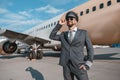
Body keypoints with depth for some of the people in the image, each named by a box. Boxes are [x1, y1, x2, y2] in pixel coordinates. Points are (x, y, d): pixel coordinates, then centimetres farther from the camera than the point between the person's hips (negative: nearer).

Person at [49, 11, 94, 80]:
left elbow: (90, 49, 4)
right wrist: (59, 25, 5)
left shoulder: (83, 33, 4)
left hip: (79, 66, -2)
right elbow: (52, 36, 12)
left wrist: (87, 64, -7)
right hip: (66, 66, 3)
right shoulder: (63, 34, 13)